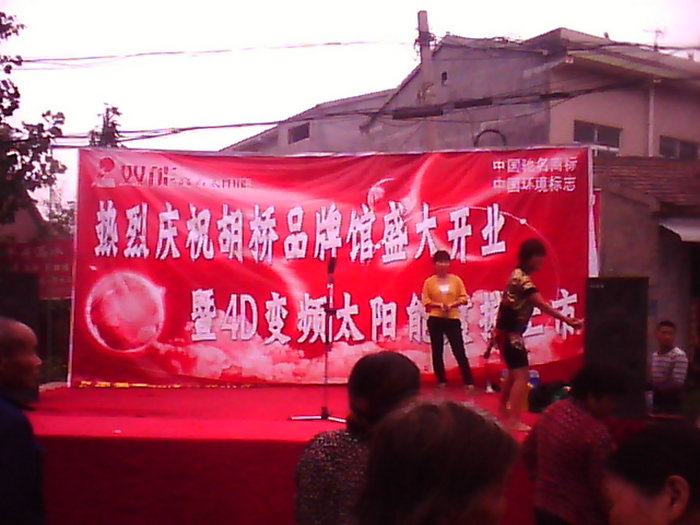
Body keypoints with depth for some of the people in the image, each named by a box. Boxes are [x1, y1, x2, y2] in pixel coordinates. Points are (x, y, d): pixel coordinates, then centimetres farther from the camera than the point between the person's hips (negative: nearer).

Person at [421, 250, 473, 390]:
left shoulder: (456, 280, 4)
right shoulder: (429, 281, 2)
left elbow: (464, 298, 3)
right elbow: (425, 301, 0)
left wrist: (452, 304, -14)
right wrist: (439, 305, -15)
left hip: (453, 319, 0)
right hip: (435, 319, 1)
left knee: (459, 351, -3)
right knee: (437, 352, 6)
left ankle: (469, 381, -2)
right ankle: (441, 381, 16)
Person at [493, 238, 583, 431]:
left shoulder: (518, 274, 11)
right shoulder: (523, 278, -19)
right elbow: (542, 305, -28)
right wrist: (567, 320, -31)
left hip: (507, 332, 10)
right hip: (510, 333, -10)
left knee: (514, 373, 23)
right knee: (522, 375, -12)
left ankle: (503, 411, 38)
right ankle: (514, 420, -16)